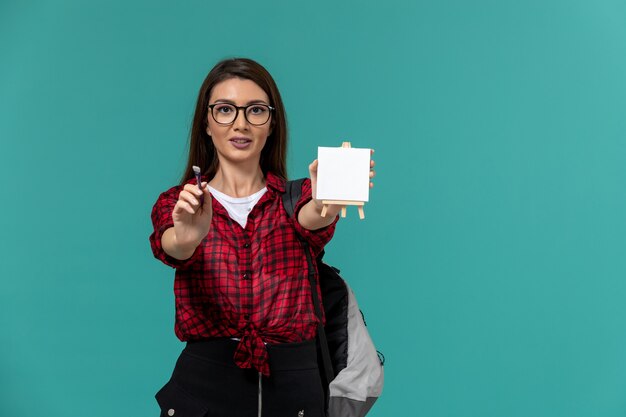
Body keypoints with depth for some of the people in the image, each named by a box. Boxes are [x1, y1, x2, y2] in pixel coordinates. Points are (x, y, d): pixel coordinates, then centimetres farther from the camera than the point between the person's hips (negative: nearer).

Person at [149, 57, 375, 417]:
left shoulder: (297, 199, 2)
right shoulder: (177, 204, 2)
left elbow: (313, 221, -20)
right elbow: (170, 246, -18)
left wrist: (327, 202, -43)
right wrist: (187, 238, -41)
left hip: (292, 387, 1)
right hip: (205, 385, 0)